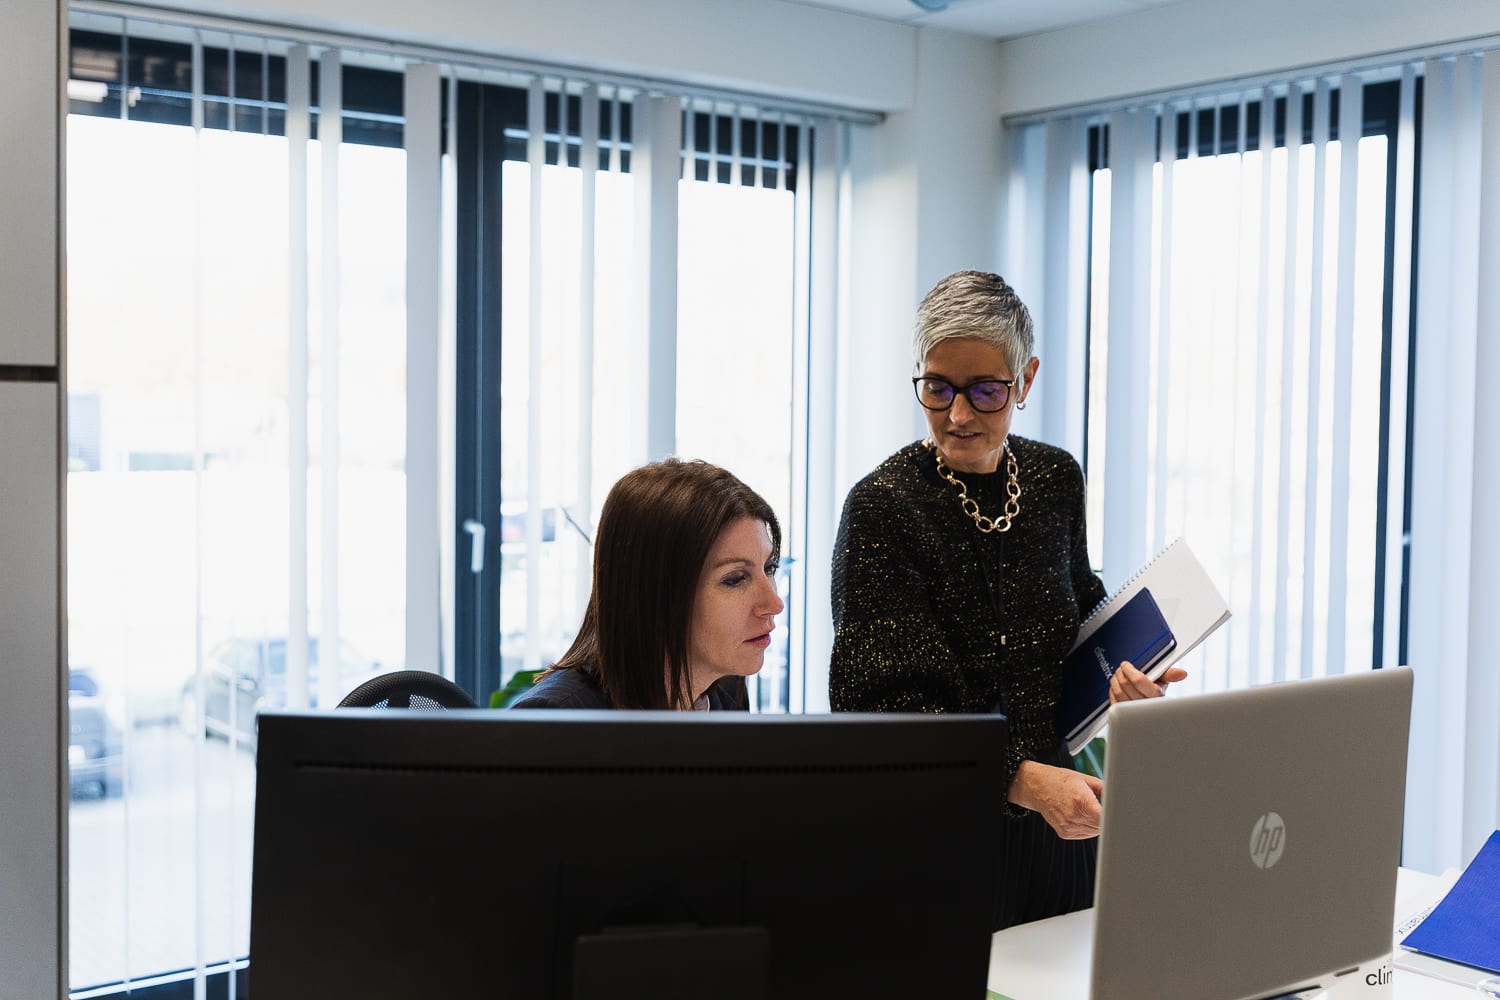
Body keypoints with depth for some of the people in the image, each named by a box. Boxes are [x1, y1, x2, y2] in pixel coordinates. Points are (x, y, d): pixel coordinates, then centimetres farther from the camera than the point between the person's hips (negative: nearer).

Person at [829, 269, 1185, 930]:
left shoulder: (1057, 478, 3)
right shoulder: (882, 506, -15)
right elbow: (887, 703, -22)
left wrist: (1119, 671, -4)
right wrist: (1021, 778, -34)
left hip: (1055, 811, 6)